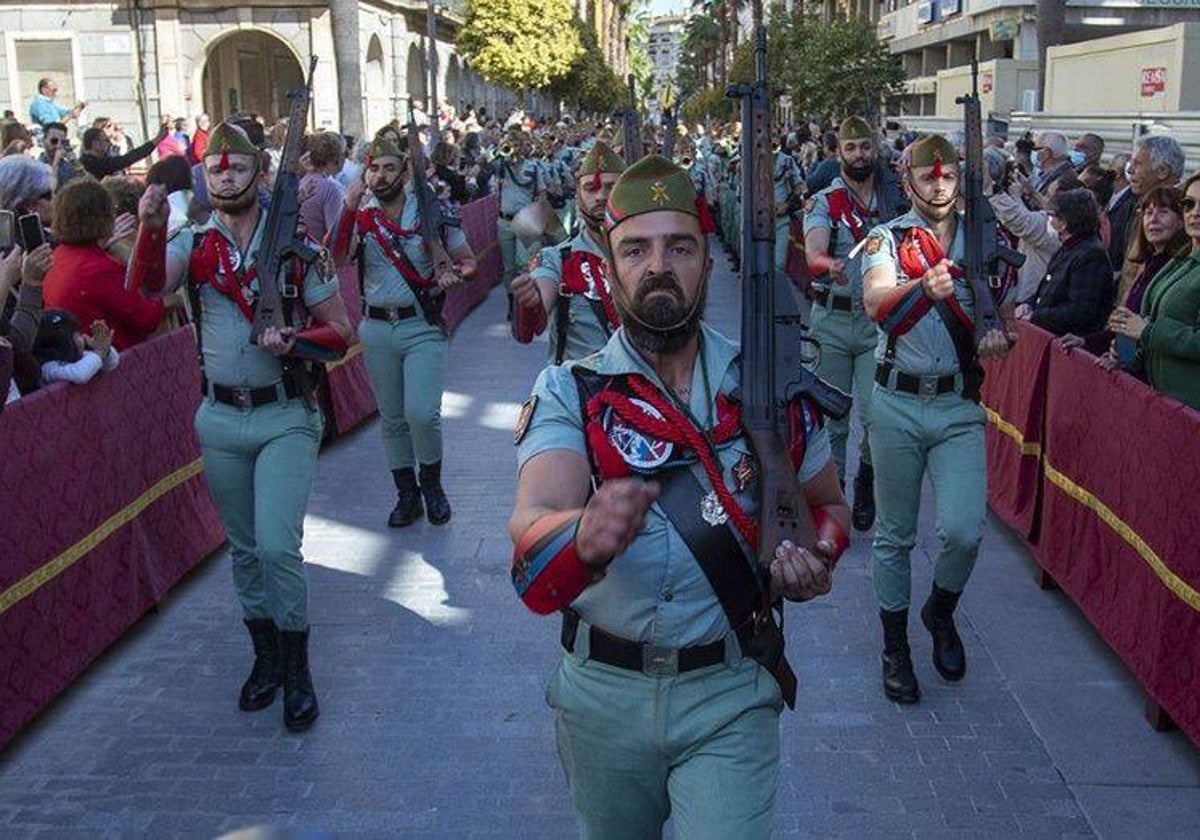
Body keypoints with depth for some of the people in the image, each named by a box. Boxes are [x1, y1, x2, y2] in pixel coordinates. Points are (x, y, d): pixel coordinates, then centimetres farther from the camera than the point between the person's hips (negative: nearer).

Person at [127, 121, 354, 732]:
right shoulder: (193, 244, 2)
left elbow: (339, 329, -3)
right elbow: (146, 287, -18)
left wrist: (294, 342, -22)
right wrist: (152, 226, -34)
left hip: (285, 417, -3)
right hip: (220, 418, 4)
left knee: (277, 546, -13)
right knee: (243, 548, 14)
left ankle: (297, 669, 5)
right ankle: (266, 657, 30)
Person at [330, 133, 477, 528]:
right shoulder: (360, 218, 3)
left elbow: (468, 261, 7)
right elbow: (337, 260, -15)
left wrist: (453, 275, -15)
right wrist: (348, 209, -22)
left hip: (423, 326, -3)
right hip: (377, 328, 3)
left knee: (422, 414, -15)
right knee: (392, 419, 11)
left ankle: (431, 483, 11)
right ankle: (407, 495, 26)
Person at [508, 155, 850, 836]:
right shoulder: (569, 391, -9)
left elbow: (829, 504, 12)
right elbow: (532, 519, -27)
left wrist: (816, 561, -11)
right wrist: (584, 537, -50)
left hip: (730, 699, 0)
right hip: (603, 695, 1)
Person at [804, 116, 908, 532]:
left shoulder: (895, 197, 7)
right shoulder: (824, 201, -2)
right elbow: (813, 251, -21)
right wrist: (830, 265, -43)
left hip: (880, 320, 1)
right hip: (832, 319, -1)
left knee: (876, 415, -6)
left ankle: (865, 480, 21)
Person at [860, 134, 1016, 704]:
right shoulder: (888, 239, -4)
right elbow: (875, 302, -23)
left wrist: (1002, 335, -9)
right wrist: (925, 287, -43)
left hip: (960, 406, 2)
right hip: (897, 404, -1)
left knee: (963, 530, -11)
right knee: (894, 536, 8)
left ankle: (941, 612, 21)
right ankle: (895, 646, 26)